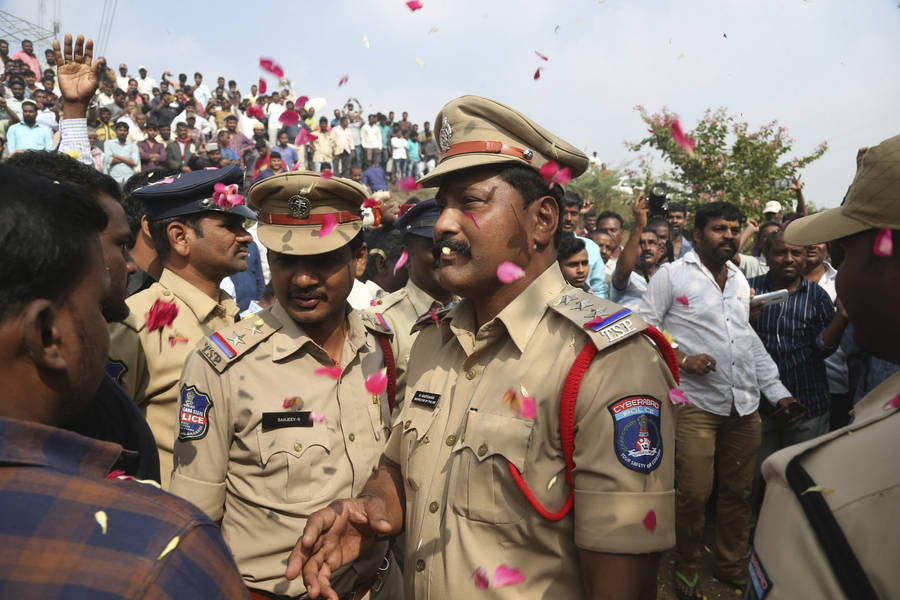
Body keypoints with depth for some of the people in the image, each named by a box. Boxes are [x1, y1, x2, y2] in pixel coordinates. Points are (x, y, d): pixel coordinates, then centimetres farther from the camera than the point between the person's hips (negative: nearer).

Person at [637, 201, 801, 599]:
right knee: (694, 494, -4)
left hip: (745, 404, 6)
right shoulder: (671, 276, -3)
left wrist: (777, 391, 14)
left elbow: (751, 342, 19)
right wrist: (681, 360, -17)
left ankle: (731, 565, 33)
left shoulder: (740, 281, 15)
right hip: (695, 402, -5)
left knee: (739, 491, 13)